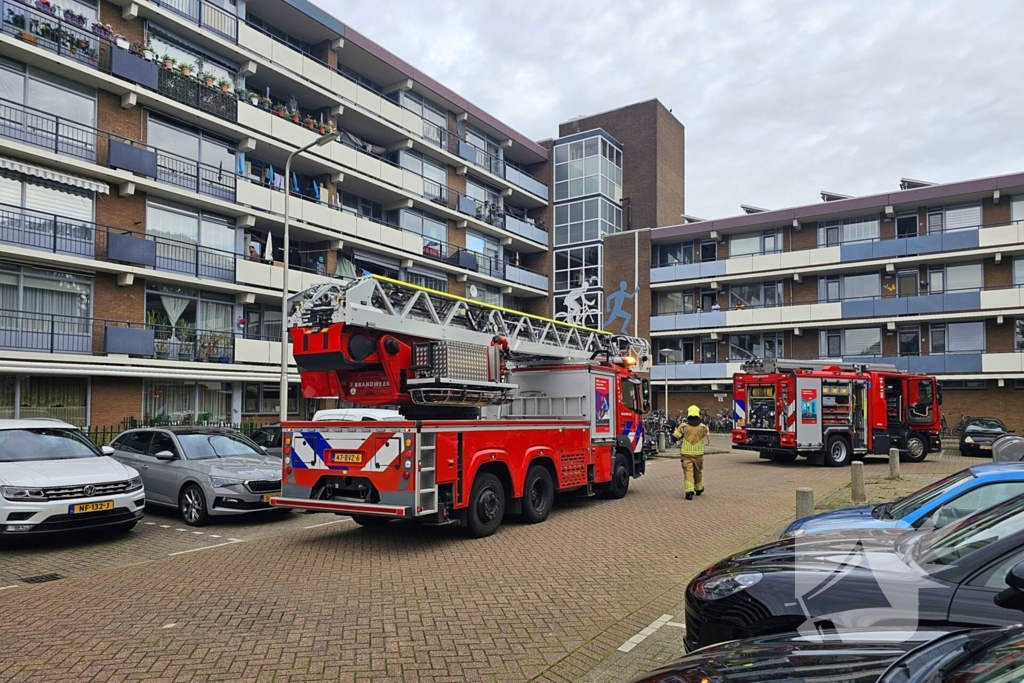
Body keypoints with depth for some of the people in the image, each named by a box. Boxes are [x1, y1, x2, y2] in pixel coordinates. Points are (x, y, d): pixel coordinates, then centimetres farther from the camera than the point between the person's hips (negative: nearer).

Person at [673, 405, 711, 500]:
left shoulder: (683, 426, -7)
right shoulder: (703, 427, -1)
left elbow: (675, 437, -4)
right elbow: (707, 434, 15)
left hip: (686, 453, -2)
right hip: (698, 453, 2)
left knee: (688, 471, -5)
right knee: (698, 471, 19)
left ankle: (689, 491, -20)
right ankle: (699, 489, 36)